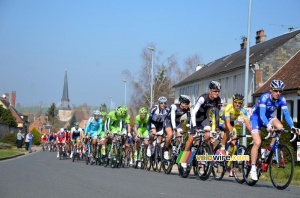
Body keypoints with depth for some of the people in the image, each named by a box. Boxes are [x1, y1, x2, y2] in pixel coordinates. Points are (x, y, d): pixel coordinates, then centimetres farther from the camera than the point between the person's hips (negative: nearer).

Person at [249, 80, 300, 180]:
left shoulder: (281, 100, -18)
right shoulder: (264, 97, -30)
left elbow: (286, 114, -24)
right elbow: (261, 114, -38)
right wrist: (268, 126, -55)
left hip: (267, 117, 5)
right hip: (256, 117, -4)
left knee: (280, 127, -28)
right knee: (257, 142, -19)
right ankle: (253, 168, -10)